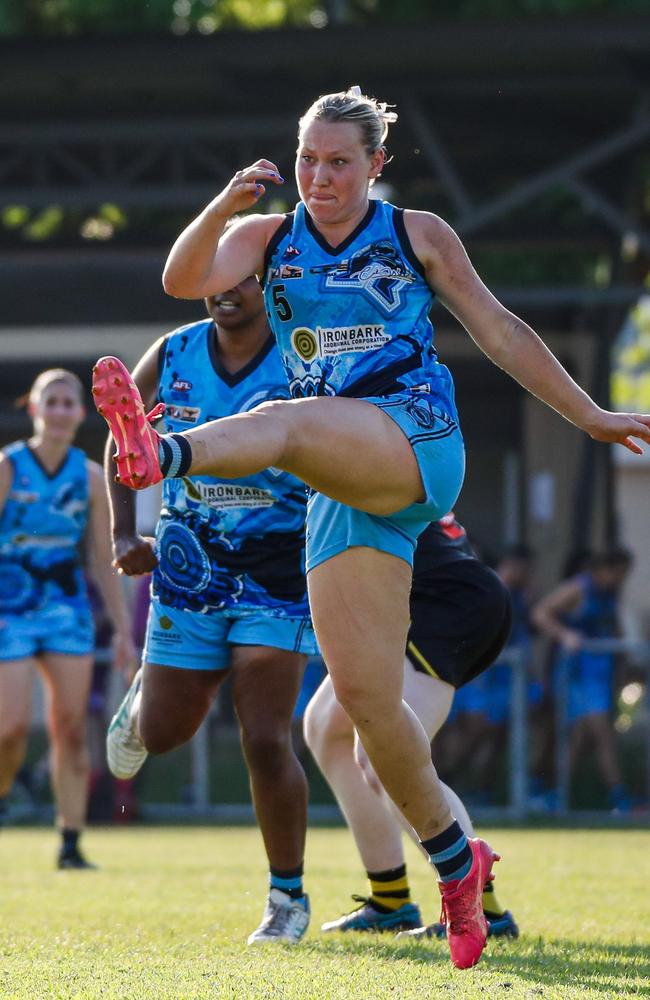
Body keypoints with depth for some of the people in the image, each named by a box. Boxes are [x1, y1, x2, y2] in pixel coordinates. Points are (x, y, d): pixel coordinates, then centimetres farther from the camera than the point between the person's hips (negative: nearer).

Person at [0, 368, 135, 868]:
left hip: (68, 609, 3)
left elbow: (106, 562, 9)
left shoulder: (90, 476, 5)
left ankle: (71, 844, 1)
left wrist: (123, 630, 6)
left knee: (71, 727, -3)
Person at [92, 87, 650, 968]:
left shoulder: (417, 234, 12)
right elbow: (186, 281, -2)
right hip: (346, 490, 4)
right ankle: (456, 862, 12)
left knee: (291, 422, -36)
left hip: (418, 446, -4)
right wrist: (221, 210, -21)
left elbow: (498, 330, 18)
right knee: (362, 694, -3)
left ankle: (161, 454, -67)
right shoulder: (269, 239, 16)